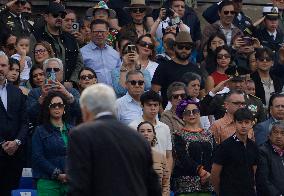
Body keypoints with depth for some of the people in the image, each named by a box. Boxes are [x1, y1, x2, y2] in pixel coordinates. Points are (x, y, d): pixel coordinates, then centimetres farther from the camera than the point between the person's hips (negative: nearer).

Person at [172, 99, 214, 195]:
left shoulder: (208, 135, 17)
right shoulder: (178, 135, 4)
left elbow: (213, 157, 6)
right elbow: (182, 157, -9)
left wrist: (209, 174, -12)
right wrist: (200, 171, -20)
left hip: (207, 183, 4)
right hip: (186, 183, -4)